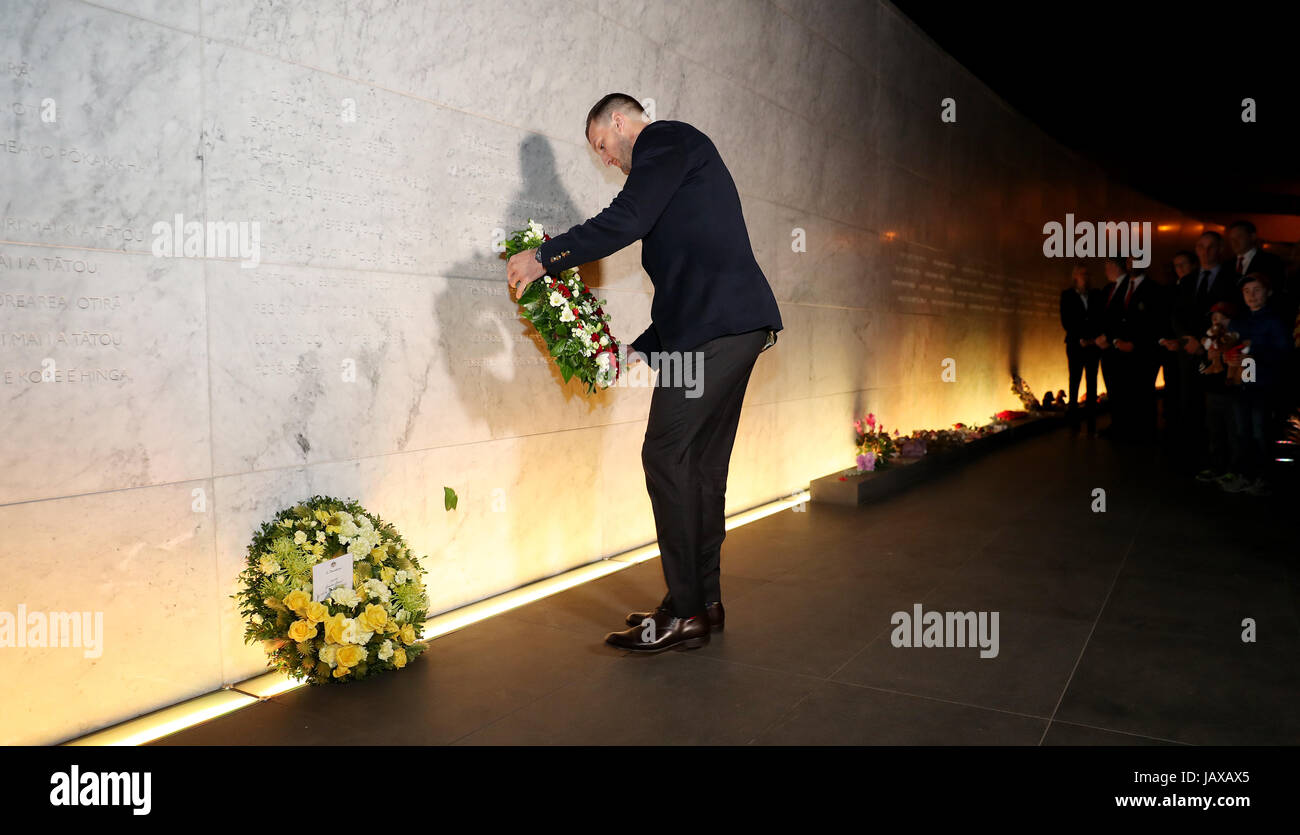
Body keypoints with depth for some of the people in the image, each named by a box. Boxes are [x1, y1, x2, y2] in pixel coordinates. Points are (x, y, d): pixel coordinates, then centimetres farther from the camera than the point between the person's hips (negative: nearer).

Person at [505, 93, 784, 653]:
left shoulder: (665, 139, 2)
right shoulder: (680, 159, 31)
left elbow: (627, 220, -16)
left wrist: (543, 257, -8)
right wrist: (642, 350, 22)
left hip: (715, 324, -10)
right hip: (737, 326, 10)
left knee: (667, 455, -9)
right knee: (702, 461, 10)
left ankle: (685, 613, -5)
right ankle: (705, 601, 16)